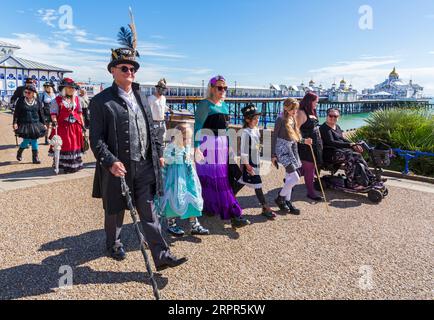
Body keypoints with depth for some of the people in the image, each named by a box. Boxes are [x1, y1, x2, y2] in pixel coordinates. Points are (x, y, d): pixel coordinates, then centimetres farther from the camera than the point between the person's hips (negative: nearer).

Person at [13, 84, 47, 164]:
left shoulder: (37, 102, 5)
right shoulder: (20, 100, -2)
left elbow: (40, 114, 11)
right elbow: (16, 112, -2)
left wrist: (43, 124, 9)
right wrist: (15, 123, -11)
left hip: (35, 124, 2)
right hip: (24, 124, -2)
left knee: (34, 140, 3)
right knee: (27, 140, -6)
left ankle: (35, 158, 13)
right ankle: (19, 152, 24)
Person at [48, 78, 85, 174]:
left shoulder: (76, 99, 11)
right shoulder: (57, 100, -3)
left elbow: (80, 113, 14)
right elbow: (53, 114, -6)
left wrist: (82, 125, 11)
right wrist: (54, 123, -21)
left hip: (75, 126, 4)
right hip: (63, 127, -4)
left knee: (76, 144, 9)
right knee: (64, 146, -2)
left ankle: (75, 165, 21)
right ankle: (65, 166, 8)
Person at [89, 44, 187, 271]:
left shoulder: (141, 97, 12)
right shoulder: (101, 101, -7)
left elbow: (151, 129, 17)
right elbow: (96, 139, -11)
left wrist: (158, 152, 13)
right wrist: (111, 162, -23)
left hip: (145, 167, 4)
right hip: (118, 168, -4)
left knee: (149, 212, 7)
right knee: (115, 212, 16)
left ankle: (161, 256, 11)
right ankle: (113, 244, 42)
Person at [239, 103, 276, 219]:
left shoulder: (256, 130, 9)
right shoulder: (246, 132, -17)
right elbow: (244, 150, -18)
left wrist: (259, 161, 19)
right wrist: (247, 164, -18)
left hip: (256, 162, 8)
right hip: (249, 163, -8)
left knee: (242, 182, 16)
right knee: (257, 185, -4)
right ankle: (265, 208, 3)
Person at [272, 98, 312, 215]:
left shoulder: (293, 119, 11)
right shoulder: (281, 119, -11)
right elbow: (274, 137, -10)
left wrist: (304, 141, 2)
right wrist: (273, 155, -11)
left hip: (291, 149, 8)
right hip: (282, 149, -8)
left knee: (289, 177, 12)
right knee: (295, 178, -11)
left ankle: (287, 202, 22)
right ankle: (280, 198, 7)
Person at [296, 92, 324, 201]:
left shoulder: (312, 113, 16)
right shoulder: (301, 113, -13)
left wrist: (319, 142, 20)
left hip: (315, 144, 9)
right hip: (306, 146, -9)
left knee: (313, 168, 13)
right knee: (309, 169, -4)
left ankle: (311, 191, 24)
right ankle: (311, 193, 3)